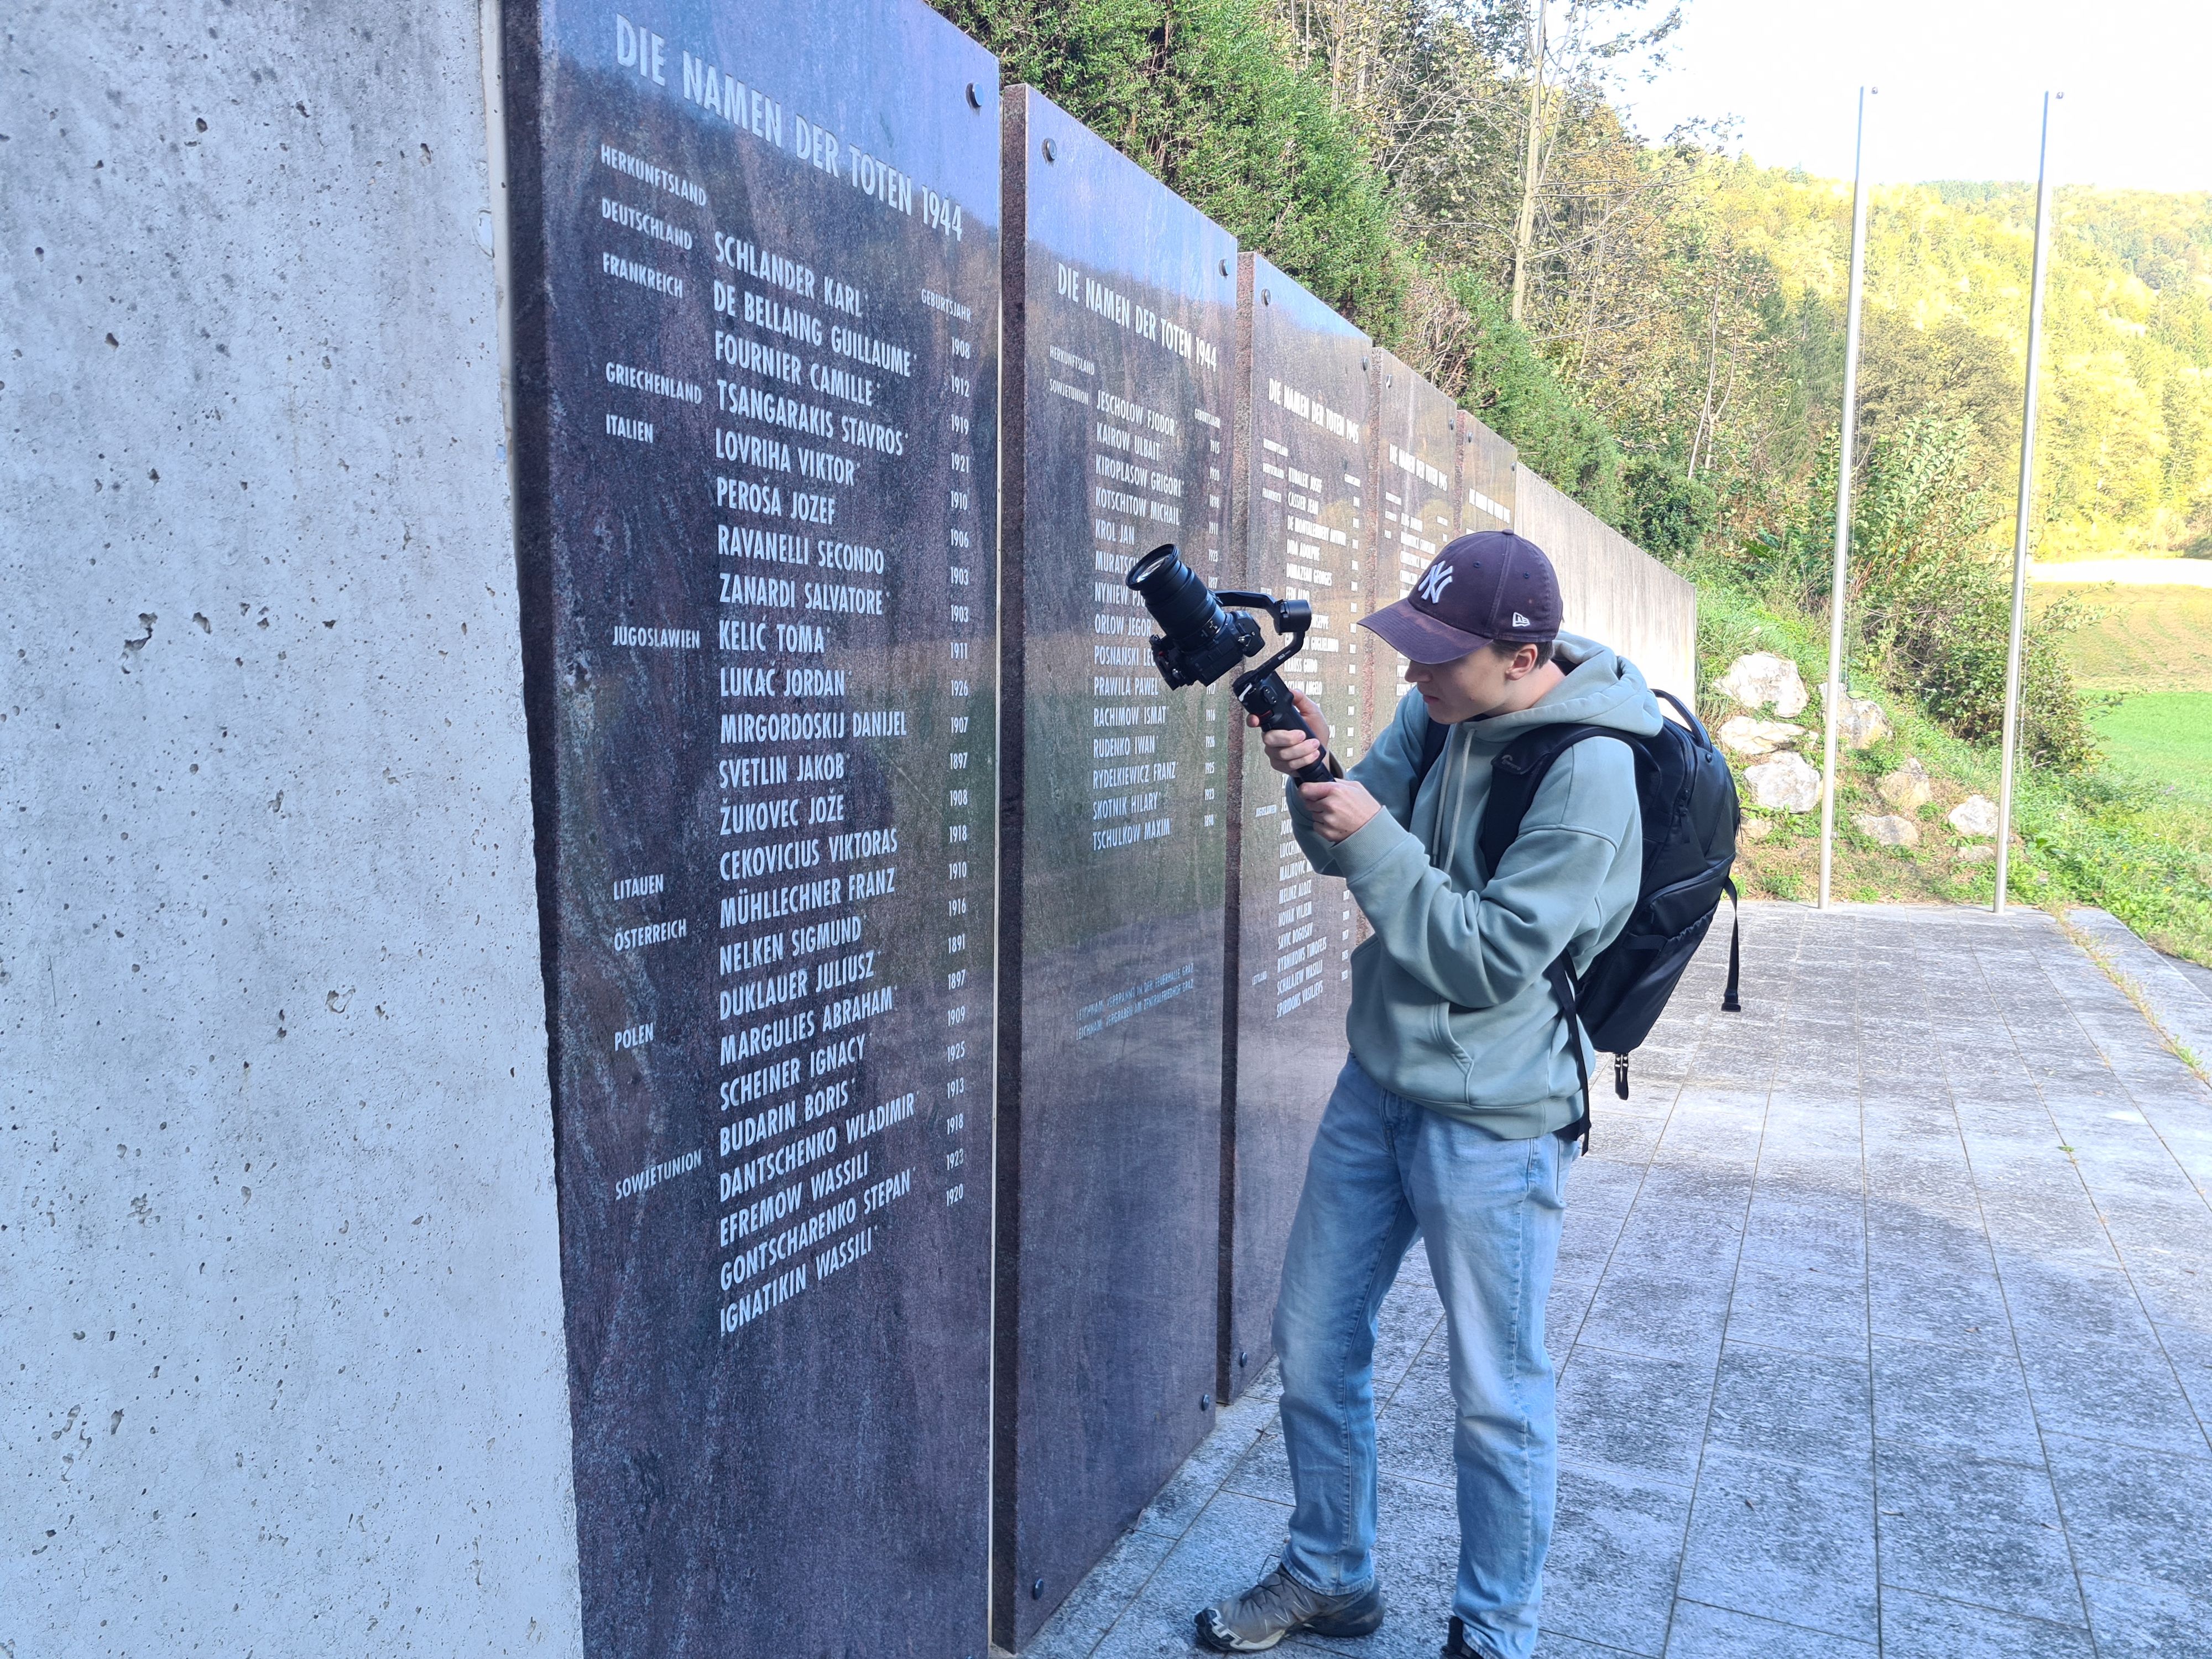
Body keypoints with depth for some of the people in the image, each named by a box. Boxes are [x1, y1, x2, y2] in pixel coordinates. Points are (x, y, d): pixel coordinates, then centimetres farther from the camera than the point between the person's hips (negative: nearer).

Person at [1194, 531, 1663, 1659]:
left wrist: (1374, 839, -22)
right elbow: (1349, 849, 5)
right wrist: (1314, 770, -14)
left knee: (1496, 1396, 8)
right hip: (1379, 1080, 8)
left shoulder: (1588, 774, -21)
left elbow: (1491, 959, -21)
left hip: (1491, 1120, -7)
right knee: (1312, 1343, 17)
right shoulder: (1439, 712, 0)